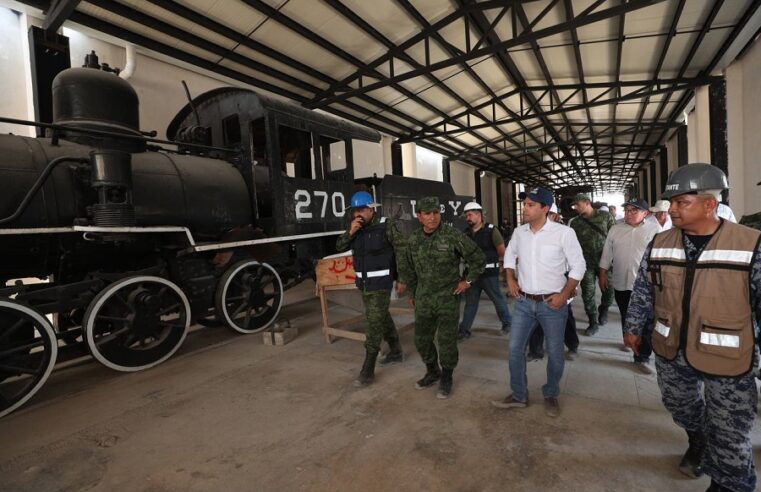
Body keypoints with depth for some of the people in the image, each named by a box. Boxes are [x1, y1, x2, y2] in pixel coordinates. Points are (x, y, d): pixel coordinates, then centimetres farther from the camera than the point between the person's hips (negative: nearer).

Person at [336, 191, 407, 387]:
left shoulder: (386, 226, -14)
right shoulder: (356, 227, 5)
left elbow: (402, 251, -13)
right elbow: (340, 246, 2)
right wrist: (350, 232, -16)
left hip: (380, 283, -7)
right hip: (363, 283, 7)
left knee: (374, 323, -5)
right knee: (382, 318, 20)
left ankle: (367, 371, 3)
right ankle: (396, 351, 38)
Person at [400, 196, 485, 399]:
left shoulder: (453, 235, -14)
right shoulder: (413, 239, 0)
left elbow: (478, 257, -5)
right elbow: (408, 269, 14)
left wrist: (468, 280, -5)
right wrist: (412, 293, 16)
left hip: (448, 298, -4)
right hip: (423, 299, 5)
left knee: (447, 340, 3)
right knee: (422, 339, 14)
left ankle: (446, 379, 25)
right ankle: (432, 372, 38)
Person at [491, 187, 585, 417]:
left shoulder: (564, 233, -12)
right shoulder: (519, 232, 0)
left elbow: (578, 266, -6)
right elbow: (510, 255, 18)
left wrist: (564, 294, -11)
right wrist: (510, 279, 7)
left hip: (552, 304, -3)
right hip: (523, 302, 4)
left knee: (555, 353, 10)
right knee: (515, 349, 7)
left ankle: (551, 396, 33)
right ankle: (519, 395, 25)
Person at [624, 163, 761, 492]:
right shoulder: (660, 244, -3)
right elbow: (643, 291, 7)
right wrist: (633, 327, 11)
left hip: (725, 360, -4)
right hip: (670, 354, 4)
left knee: (729, 441, 10)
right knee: (681, 410, 26)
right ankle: (697, 444, 57)